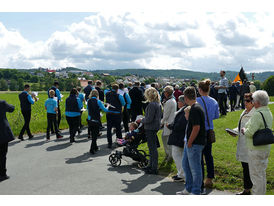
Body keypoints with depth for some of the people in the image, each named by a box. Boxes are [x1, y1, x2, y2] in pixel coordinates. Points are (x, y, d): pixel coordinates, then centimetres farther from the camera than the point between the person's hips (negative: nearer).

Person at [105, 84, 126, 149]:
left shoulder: (107, 94, -1)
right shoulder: (118, 96, -13)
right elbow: (123, 104, -4)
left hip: (109, 113, 2)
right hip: (117, 114, -2)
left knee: (109, 129, 5)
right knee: (118, 128, 15)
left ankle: (109, 143, 2)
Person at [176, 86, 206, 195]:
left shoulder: (195, 109, -20)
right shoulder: (195, 108, 12)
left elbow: (196, 128, -23)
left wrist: (189, 143, -18)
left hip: (195, 144, -10)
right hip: (190, 142, 10)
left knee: (195, 168, 2)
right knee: (186, 165, 19)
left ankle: (196, 192, 15)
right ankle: (188, 189, 31)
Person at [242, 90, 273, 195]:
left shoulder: (258, 114, -22)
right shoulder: (269, 112, 9)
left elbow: (250, 132, -25)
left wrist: (244, 130, -5)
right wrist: (247, 129, 12)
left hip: (256, 149, -10)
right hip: (266, 147, 10)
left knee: (256, 174, 0)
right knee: (262, 173, 20)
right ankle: (262, 193, 32)